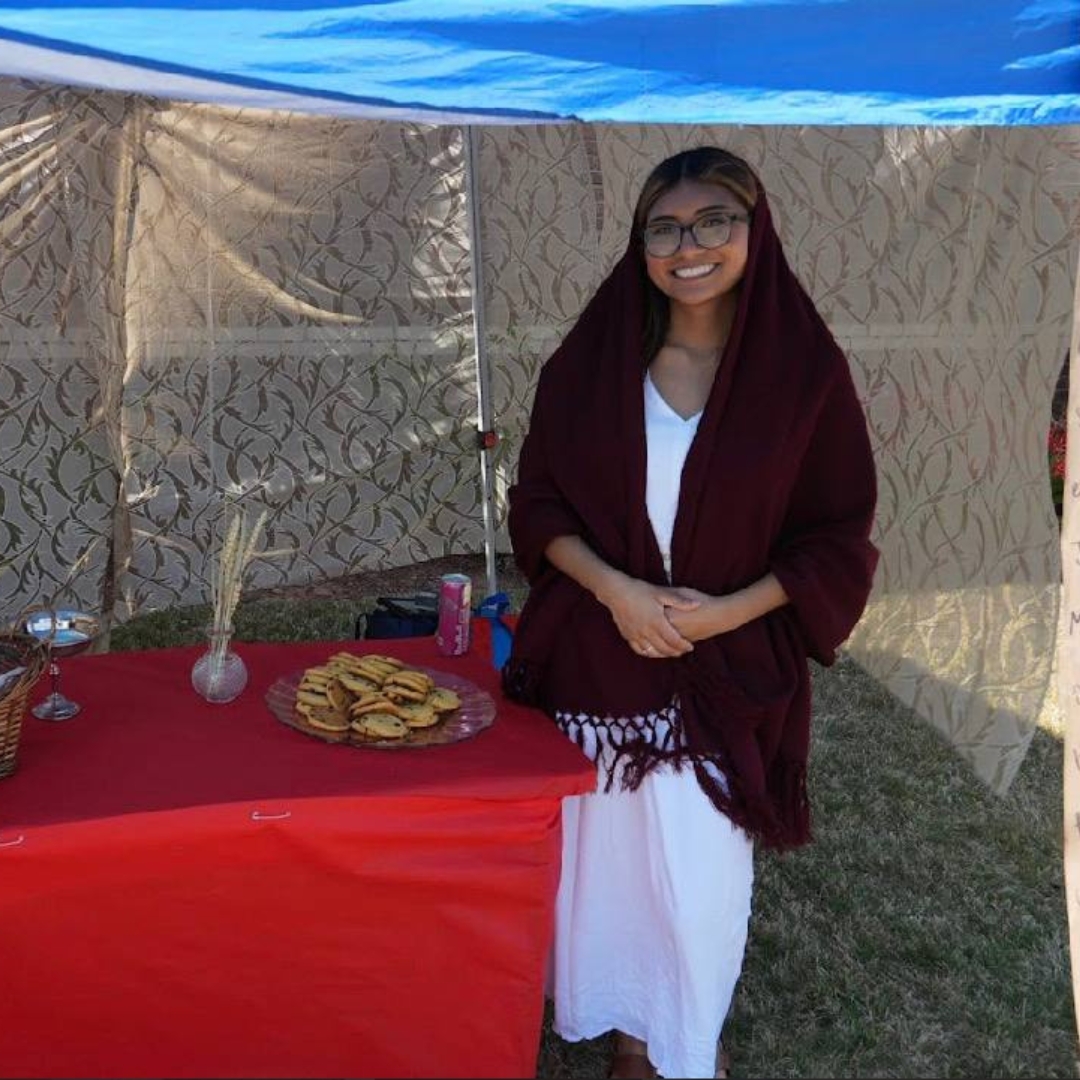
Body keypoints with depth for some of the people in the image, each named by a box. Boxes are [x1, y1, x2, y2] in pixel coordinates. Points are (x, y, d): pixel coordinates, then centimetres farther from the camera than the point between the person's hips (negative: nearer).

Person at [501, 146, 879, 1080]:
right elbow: (537, 504, 2)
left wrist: (727, 610, -15)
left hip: (730, 668, -1)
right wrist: (615, 589, -15)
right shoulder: (590, 361, 0)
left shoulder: (805, 369, -5)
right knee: (604, 852, 11)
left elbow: (838, 539, -1)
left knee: (700, 876, 5)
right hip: (597, 656, 2)